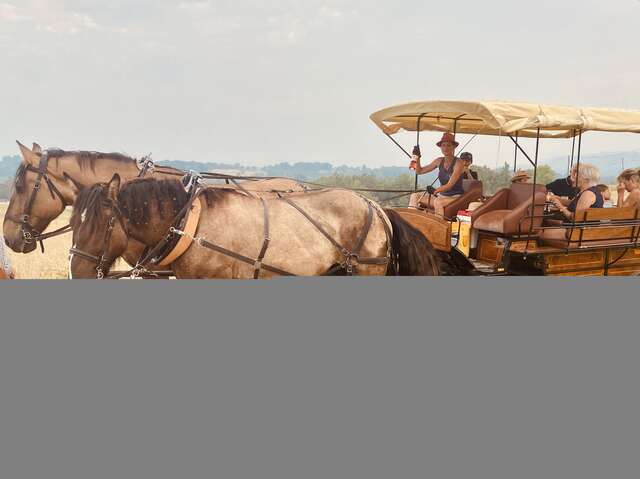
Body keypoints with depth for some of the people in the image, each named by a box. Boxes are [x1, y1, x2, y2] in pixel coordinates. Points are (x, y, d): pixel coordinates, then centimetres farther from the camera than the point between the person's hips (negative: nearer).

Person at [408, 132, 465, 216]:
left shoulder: (458, 163, -12)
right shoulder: (439, 161, 8)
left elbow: (449, 185, -21)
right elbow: (420, 171, 16)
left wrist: (435, 191, -37)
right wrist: (417, 159, -2)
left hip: (456, 197, -7)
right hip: (441, 195, 7)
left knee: (438, 202, -37)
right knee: (415, 196, -3)